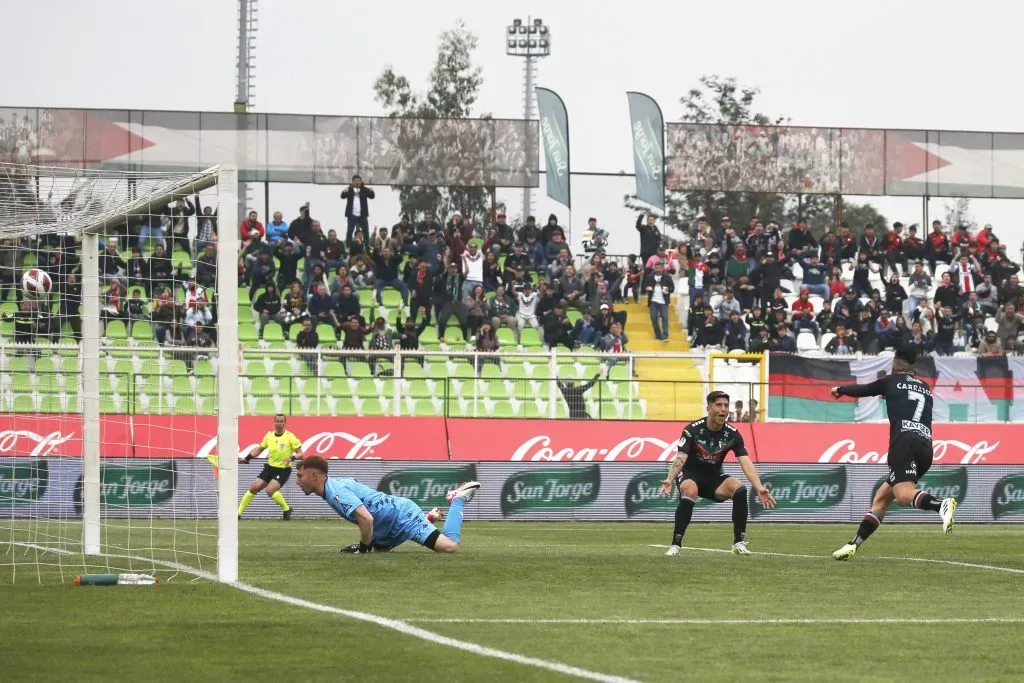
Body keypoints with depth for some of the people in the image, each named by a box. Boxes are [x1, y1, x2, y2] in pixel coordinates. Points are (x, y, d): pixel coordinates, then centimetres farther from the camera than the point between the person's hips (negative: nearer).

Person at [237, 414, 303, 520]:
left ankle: (286, 509, -2)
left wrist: (292, 458, -32)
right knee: (254, 487, -7)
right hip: (270, 467, 5)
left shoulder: (290, 437, -12)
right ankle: (238, 512, 2)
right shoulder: (269, 435, 3)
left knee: (270, 490, -24)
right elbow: (260, 448, 19)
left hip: (283, 469, -5)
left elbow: (300, 453, -12)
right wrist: (246, 458, 12)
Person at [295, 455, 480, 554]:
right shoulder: (334, 484, 9)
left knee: (450, 547, -21)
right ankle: (428, 518, 35)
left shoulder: (337, 493, -23)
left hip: (402, 515, -10)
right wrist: (370, 544, 22)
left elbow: (366, 519, -34)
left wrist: (364, 548, -19)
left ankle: (458, 499, 4)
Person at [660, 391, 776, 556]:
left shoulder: (732, 434, -9)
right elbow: (681, 458, -26)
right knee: (689, 493, -38)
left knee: (740, 489, -25)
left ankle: (739, 542, -13)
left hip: (714, 477, 3)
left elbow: (746, 462, -18)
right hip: (690, 475, -3)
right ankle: (675, 544, -28)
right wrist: (669, 480, -46)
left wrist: (759, 488, -33)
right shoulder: (693, 430, -17)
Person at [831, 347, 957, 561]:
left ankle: (942, 504, -54)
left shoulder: (892, 381, 13)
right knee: (882, 496, 15)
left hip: (904, 442, -7)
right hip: (926, 448, 7)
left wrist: (839, 390, 45)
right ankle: (854, 545, 14)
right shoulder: (925, 387, 26)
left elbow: (861, 390, 24)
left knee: (903, 494, -27)